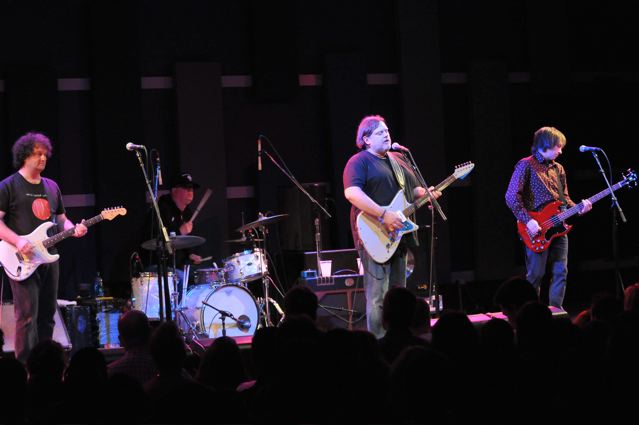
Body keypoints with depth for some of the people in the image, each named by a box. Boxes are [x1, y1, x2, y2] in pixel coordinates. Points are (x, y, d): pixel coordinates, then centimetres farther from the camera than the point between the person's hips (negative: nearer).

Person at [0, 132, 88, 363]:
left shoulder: (51, 187, 16)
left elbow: (61, 218, 23)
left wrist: (73, 229, 2)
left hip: (49, 257, 7)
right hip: (23, 261, -7)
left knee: (47, 315, 9)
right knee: (27, 316, -12)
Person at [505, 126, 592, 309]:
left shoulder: (558, 169, 16)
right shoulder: (526, 165, -6)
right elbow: (511, 197, -13)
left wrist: (578, 208, 1)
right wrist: (528, 220, -19)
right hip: (536, 230, -7)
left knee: (560, 272, 2)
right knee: (535, 275, -4)